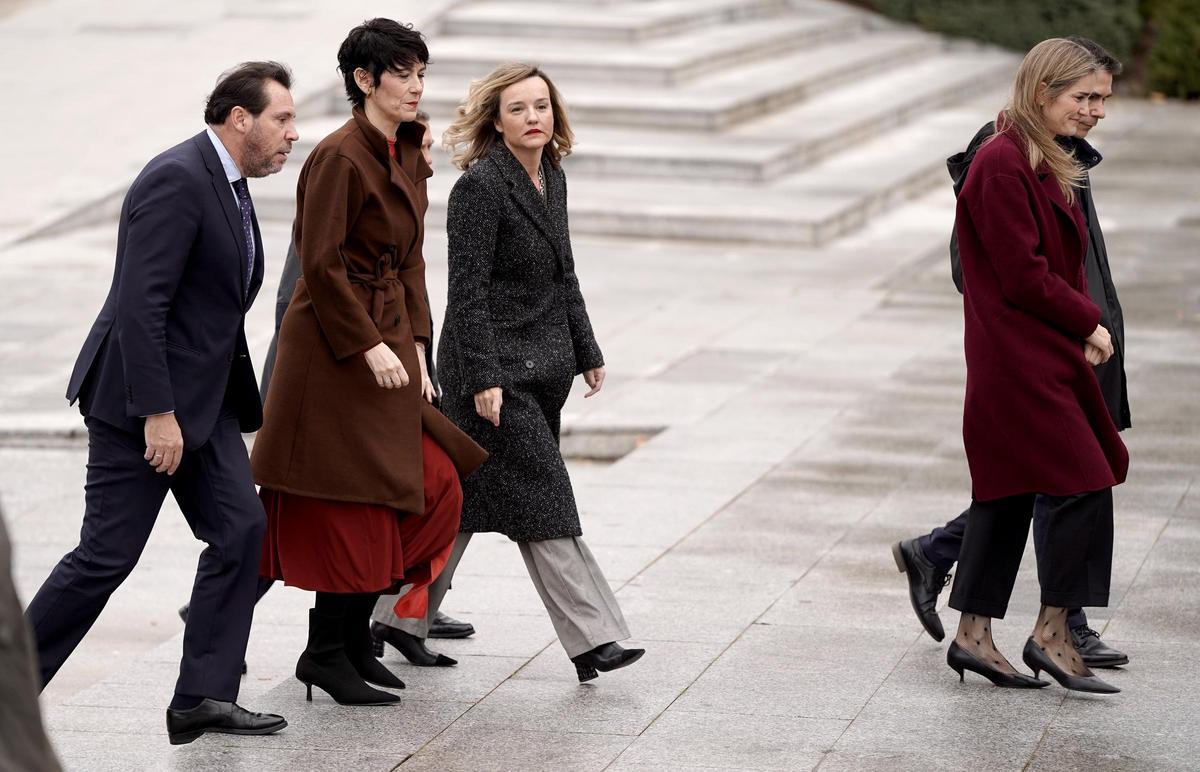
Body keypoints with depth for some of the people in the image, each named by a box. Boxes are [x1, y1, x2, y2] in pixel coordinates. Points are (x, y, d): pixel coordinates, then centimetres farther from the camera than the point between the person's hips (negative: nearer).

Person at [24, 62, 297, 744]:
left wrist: (240, 402, 18)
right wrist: (157, 413, -26)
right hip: (142, 399, -10)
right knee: (107, 555, -5)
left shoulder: (229, 184, 12)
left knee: (240, 529, 1)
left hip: (202, 399, 10)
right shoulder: (177, 180, -19)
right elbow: (141, 304, -24)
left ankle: (205, 697, 4)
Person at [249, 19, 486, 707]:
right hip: (336, 348, -9)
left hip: (387, 344, 9)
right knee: (356, 502, -5)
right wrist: (370, 347, -19)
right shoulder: (340, 157, -15)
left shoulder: (408, 157, 12)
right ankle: (328, 653, 7)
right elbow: (320, 264, -18)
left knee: (435, 484, 5)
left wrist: (415, 349, 9)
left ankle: (353, 637, 15)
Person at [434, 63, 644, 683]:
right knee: (541, 501, -9)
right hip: (496, 367, -8)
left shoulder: (552, 178, 11)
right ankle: (592, 638, -10)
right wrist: (482, 377, -22)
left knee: (462, 498, 12)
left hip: (543, 367, 8)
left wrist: (587, 351, 21)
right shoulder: (480, 186, -14)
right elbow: (468, 290, -17)